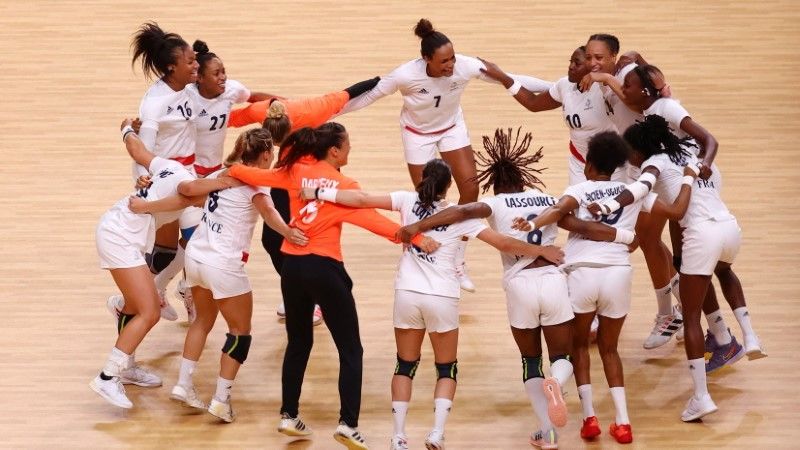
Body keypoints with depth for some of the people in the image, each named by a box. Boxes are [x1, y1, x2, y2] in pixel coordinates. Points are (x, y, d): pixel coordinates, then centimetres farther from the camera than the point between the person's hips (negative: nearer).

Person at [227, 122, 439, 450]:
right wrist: (415, 238, -24)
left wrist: (234, 170, 34)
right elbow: (372, 220, -19)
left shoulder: (296, 171, 4)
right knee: (350, 350, 2)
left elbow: (253, 175, 12)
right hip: (324, 269, -5)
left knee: (298, 343, 21)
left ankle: (289, 416, 22)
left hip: (292, 266, 6)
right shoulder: (344, 186, -8)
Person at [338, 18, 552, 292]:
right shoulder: (406, 75, -35)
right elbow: (370, 95, -20)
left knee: (470, 190, -7)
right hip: (418, 134, -2)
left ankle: (458, 262, 8)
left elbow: (510, 79, -21)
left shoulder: (466, 66, -31)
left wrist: (553, 87, -20)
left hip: (453, 129, 3)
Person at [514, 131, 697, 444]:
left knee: (579, 343, 20)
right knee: (609, 348, 20)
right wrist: (688, 180, 34)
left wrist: (533, 224, -30)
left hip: (583, 274, -2)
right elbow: (676, 211, 19)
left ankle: (589, 418, 8)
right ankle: (622, 423, 8)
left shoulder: (580, 190, 8)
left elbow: (559, 210, -14)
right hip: (619, 274, 2)